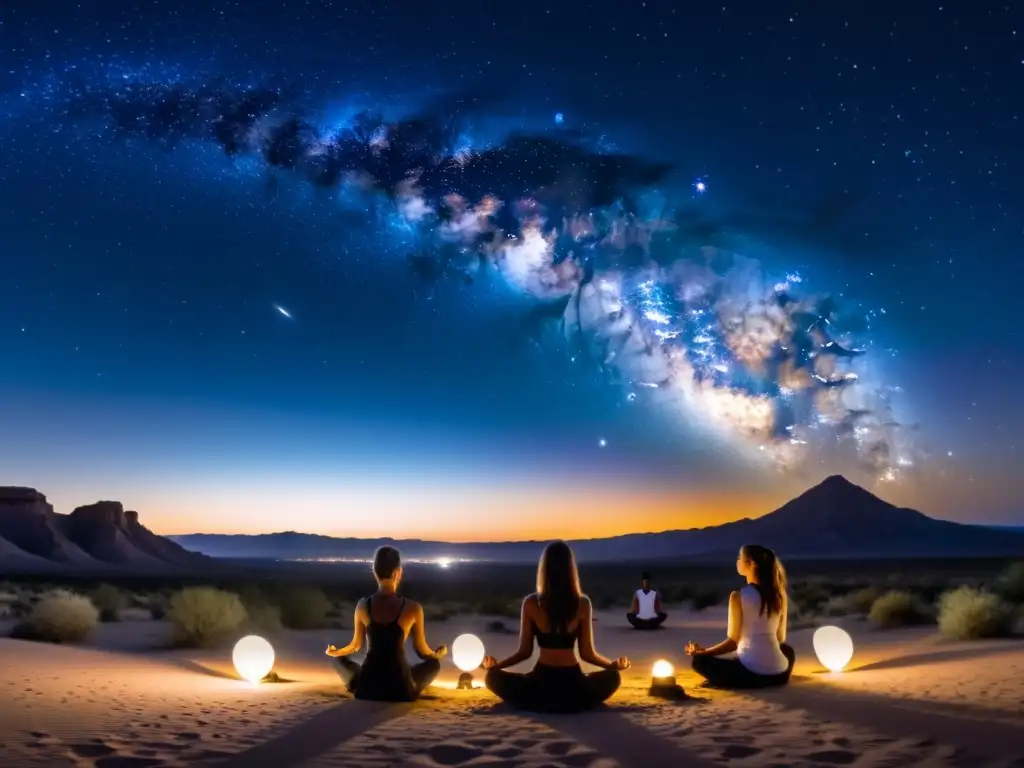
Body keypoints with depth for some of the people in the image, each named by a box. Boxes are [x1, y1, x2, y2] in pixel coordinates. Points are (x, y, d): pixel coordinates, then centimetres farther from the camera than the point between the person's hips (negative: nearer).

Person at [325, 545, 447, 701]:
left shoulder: (363, 606, -6)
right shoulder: (413, 608, -12)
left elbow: (356, 645, 8)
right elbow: (421, 650, 1)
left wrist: (334, 653, 31)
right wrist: (438, 654, 25)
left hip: (366, 688, 1)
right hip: (401, 690, -1)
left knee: (339, 660, 30)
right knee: (434, 663, 28)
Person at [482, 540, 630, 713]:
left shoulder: (531, 603, -8)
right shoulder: (583, 603, -6)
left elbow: (525, 652, -2)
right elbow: (587, 653, -1)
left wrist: (496, 665, 14)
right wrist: (614, 664, 17)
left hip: (542, 682, -1)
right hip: (573, 686, 1)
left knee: (493, 676, 21)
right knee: (613, 676, 29)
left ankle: (541, 702, 14)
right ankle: (574, 701, 15)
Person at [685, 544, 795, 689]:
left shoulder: (738, 596, -8)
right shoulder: (779, 594, 6)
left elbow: (733, 641, -7)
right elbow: (780, 638, 14)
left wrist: (702, 651, 5)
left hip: (752, 671, -4)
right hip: (779, 673, 5)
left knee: (699, 661, 12)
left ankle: (750, 681, 5)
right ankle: (772, 677, 16)